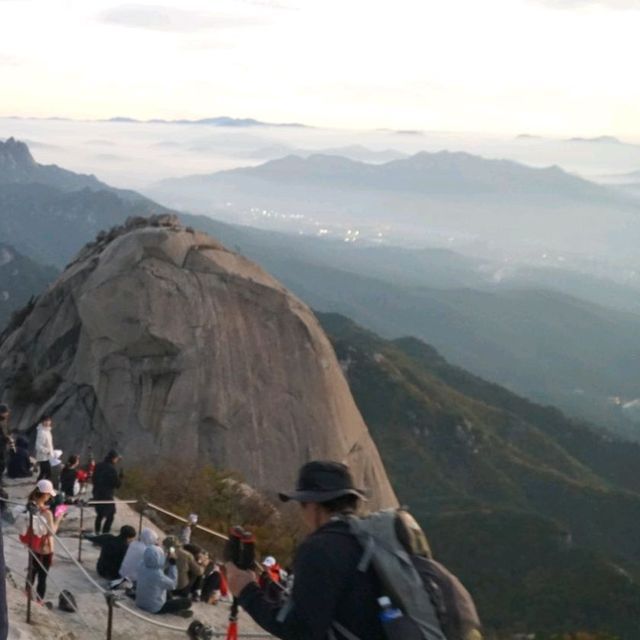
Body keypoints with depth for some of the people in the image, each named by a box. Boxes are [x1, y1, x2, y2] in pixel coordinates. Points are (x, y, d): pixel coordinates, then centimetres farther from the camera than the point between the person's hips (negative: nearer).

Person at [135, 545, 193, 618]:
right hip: (154, 608, -8)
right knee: (187, 601, -5)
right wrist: (172, 564, -13)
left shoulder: (143, 566, -11)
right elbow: (172, 584, -14)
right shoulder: (157, 574, -32)